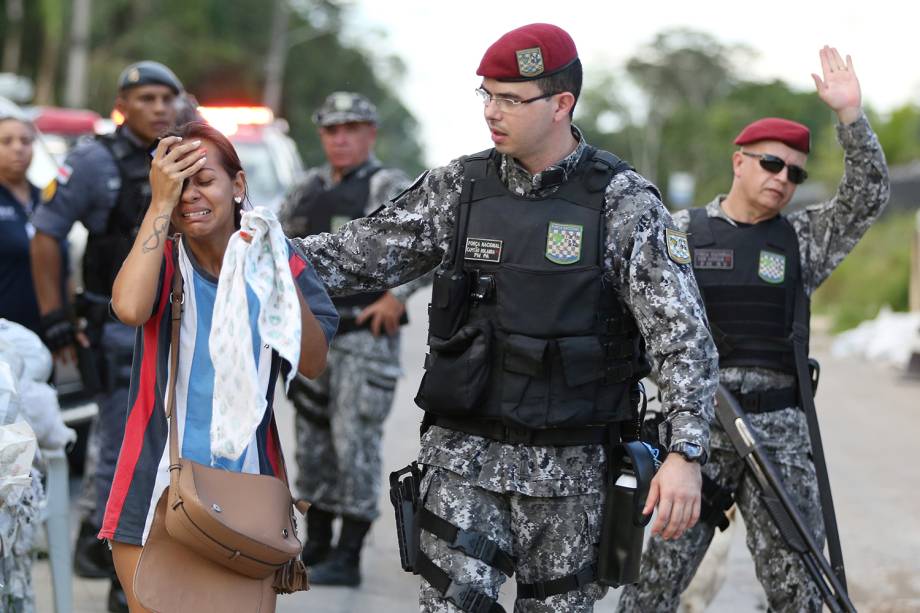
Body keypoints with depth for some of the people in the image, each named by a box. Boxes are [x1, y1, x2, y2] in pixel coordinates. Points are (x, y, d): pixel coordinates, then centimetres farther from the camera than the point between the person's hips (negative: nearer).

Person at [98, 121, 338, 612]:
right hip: (156, 493, -1)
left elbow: (313, 364, -7)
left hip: (247, 495, 1)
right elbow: (130, 308, -24)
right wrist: (160, 203, -19)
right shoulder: (162, 259, 0)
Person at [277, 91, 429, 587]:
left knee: (355, 440, -8)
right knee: (313, 439, 12)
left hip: (366, 336, -7)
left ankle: (348, 559, -4)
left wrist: (398, 295, -20)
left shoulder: (390, 188, -8)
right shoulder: (310, 189, 12)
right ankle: (315, 545, 24)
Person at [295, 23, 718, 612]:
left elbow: (683, 335, -10)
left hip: (570, 468, -2)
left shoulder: (626, 203, -6)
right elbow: (361, 254, 7)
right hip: (465, 453, 2)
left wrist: (687, 453, -19)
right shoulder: (459, 186, 3)